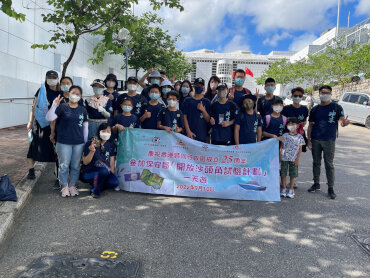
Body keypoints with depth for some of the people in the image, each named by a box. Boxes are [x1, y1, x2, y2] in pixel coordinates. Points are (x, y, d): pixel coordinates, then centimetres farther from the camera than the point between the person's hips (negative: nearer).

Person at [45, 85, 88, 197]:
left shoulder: (83, 110, 7)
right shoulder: (62, 107, -2)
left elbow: (85, 126, 11)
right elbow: (49, 118, -11)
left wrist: (86, 141, 9)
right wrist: (54, 105, -25)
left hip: (79, 142, 3)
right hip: (64, 142, -2)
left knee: (76, 166, 10)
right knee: (64, 165, 5)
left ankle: (72, 185, 24)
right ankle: (65, 186, 19)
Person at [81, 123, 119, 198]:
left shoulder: (109, 145, 6)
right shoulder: (90, 144, -11)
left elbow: (111, 160, 13)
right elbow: (85, 162, -16)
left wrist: (112, 173, 3)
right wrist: (92, 151, -31)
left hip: (106, 172, 5)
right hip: (89, 173, -5)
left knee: (115, 183, -23)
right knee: (104, 170, -37)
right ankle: (94, 190, -12)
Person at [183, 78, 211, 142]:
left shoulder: (207, 102, 10)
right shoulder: (188, 101, 7)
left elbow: (208, 120, 6)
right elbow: (185, 117, 2)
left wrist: (203, 110, -11)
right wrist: (188, 131, -9)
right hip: (190, 134, -1)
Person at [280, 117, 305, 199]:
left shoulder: (299, 137, 1)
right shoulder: (285, 136, 4)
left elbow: (300, 149, 1)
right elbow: (281, 147, 7)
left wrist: (297, 159, -6)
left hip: (294, 159, -1)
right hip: (284, 158, 1)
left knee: (293, 174, 5)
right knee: (283, 173, 4)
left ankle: (291, 190, 16)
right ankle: (284, 189, 15)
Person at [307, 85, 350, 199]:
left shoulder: (336, 107, 0)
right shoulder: (315, 109, 7)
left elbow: (342, 119, -7)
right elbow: (310, 125, 8)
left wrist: (344, 122, -33)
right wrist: (308, 139, 1)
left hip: (329, 140, -3)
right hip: (315, 140, 3)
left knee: (329, 164, 2)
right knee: (316, 162, 12)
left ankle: (330, 188, 10)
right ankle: (316, 184, 26)